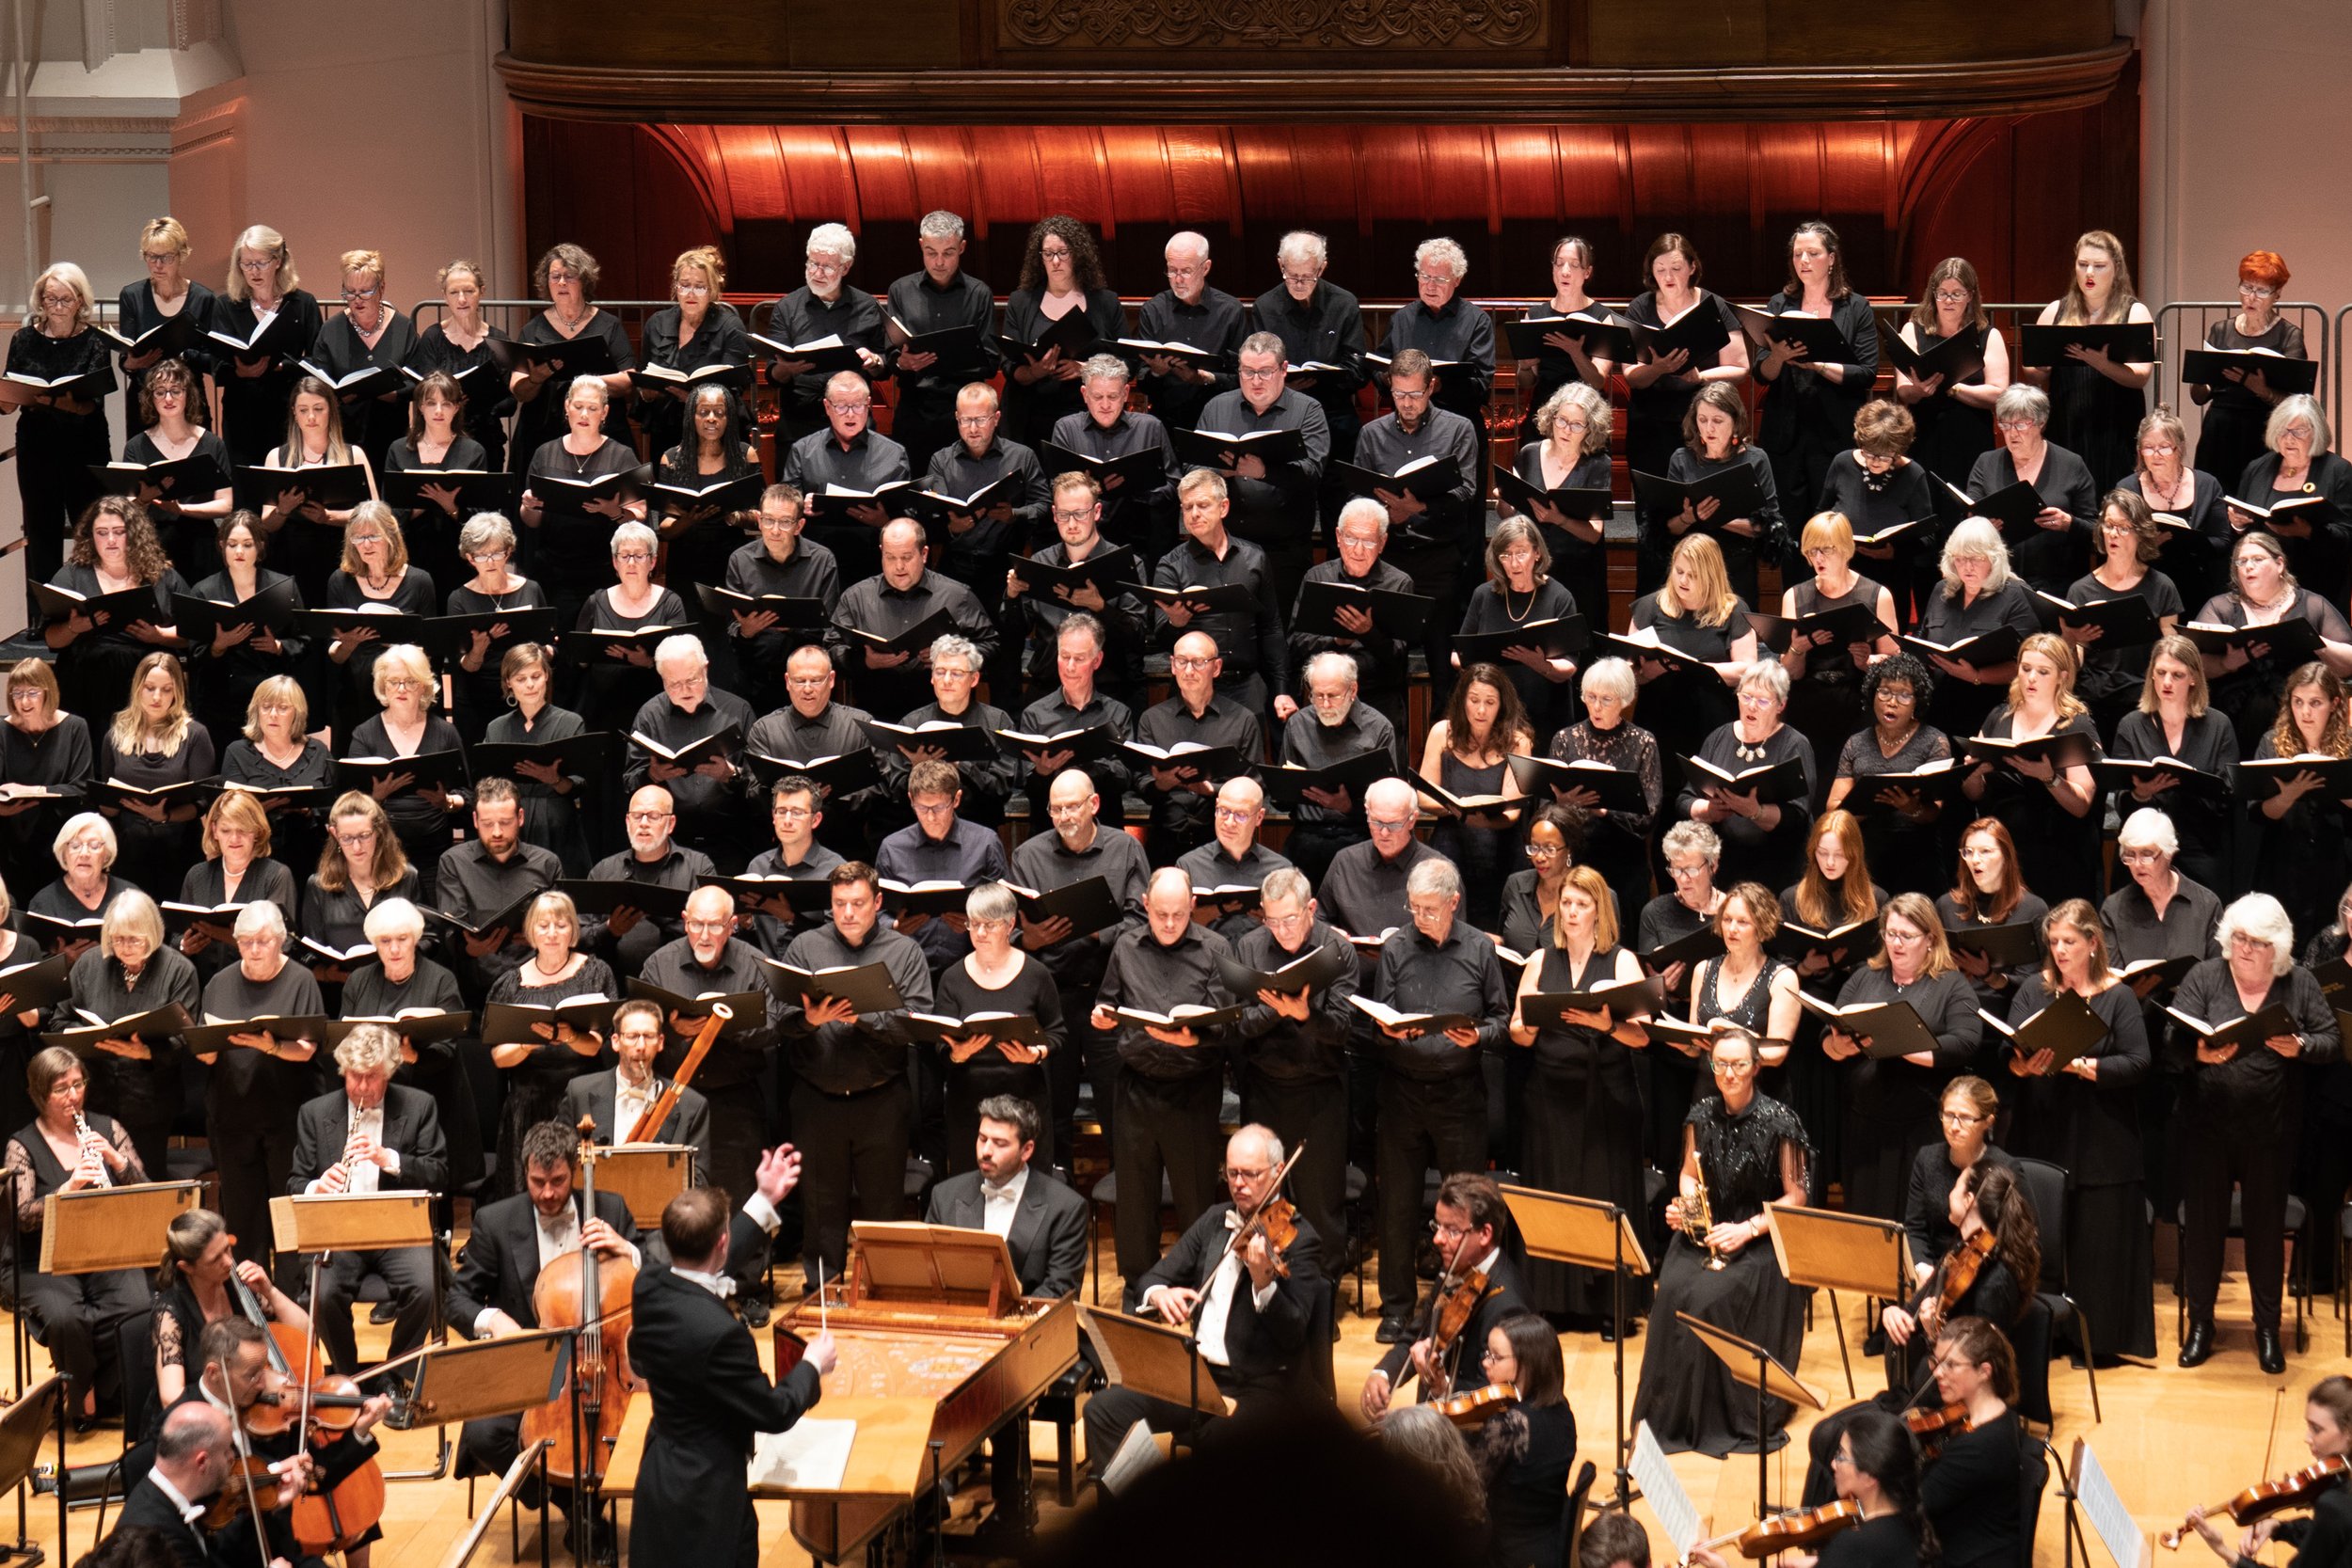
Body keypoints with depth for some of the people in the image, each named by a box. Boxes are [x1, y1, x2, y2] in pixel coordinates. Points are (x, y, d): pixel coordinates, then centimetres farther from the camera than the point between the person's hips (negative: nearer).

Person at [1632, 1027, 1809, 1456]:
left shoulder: (1778, 1122, -10)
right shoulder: (1702, 1116, 4)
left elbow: (1795, 1197, -6)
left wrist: (1748, 1230, -18)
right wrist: (1684, 1203, -3)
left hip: (1760, 1240, -4)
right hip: (1704, 1233, 4)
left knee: (1710, 1297, -30)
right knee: (1673, 1291, -25)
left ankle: (1727, 1419, -15)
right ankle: (1670, 1415, -13)